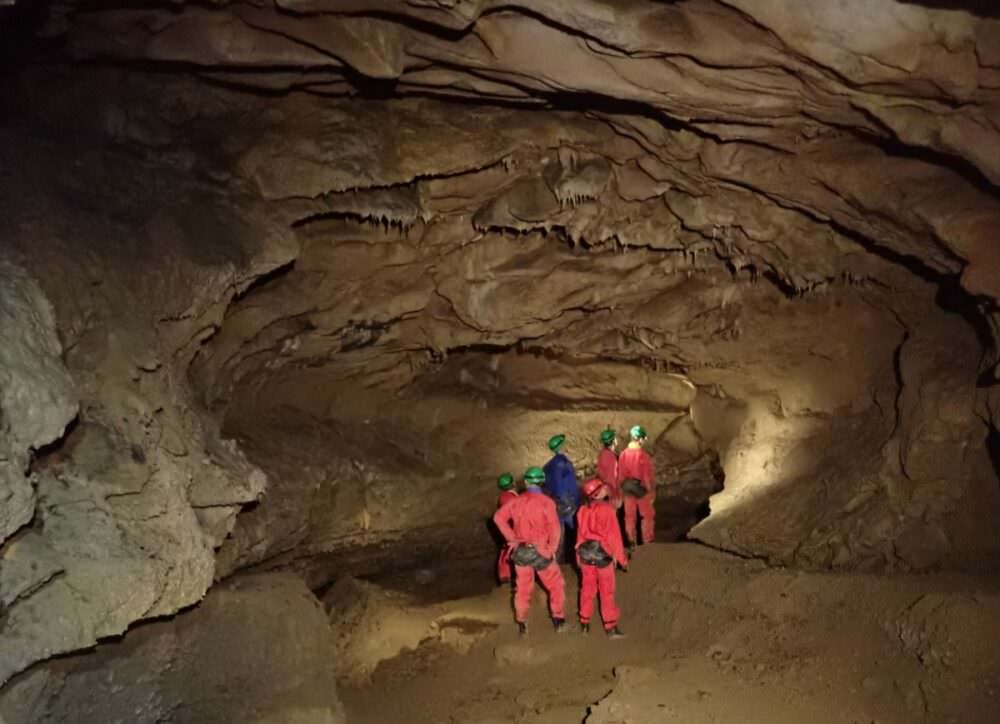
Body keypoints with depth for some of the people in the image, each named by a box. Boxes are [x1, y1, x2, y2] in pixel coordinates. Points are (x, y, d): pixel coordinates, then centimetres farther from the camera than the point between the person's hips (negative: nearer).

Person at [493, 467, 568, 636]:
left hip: (521, 551, 3)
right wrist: (552, 549, -7)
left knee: (522, 588, 16)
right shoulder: (546, 502, -14)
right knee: (556, 585, 15)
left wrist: (511, 538, -4)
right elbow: (554, 528, -18)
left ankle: (522, 624, 22)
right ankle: (558, 620, 14)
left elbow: (498, 517, -8)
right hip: (541, 552, -3)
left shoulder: (516, 501, -2)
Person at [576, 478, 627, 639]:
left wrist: (579, 557, 16)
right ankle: (611, 627, 6)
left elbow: (580, 535, 6)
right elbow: (614, 535, -13)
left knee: (587, 588, 16)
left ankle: (584, 623, 22)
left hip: (586, 552, 5)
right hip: (603, 553, -4)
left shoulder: (582, 511, 0)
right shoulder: (607, 509, -14)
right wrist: (622, 558, -5)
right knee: (607, 591, 3)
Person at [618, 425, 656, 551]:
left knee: (630, 516, 16)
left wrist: (622, 489, 12)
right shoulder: (644, 456, -25)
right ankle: (648, 541, 27)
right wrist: (652, 491, -5)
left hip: (628, 490, 4)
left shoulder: (623, 454, -11)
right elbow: (648, 477, -18)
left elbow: (620, 475, -2)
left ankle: (632, 542, 25)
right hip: (643, 490, -4)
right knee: (647, 516, 16)